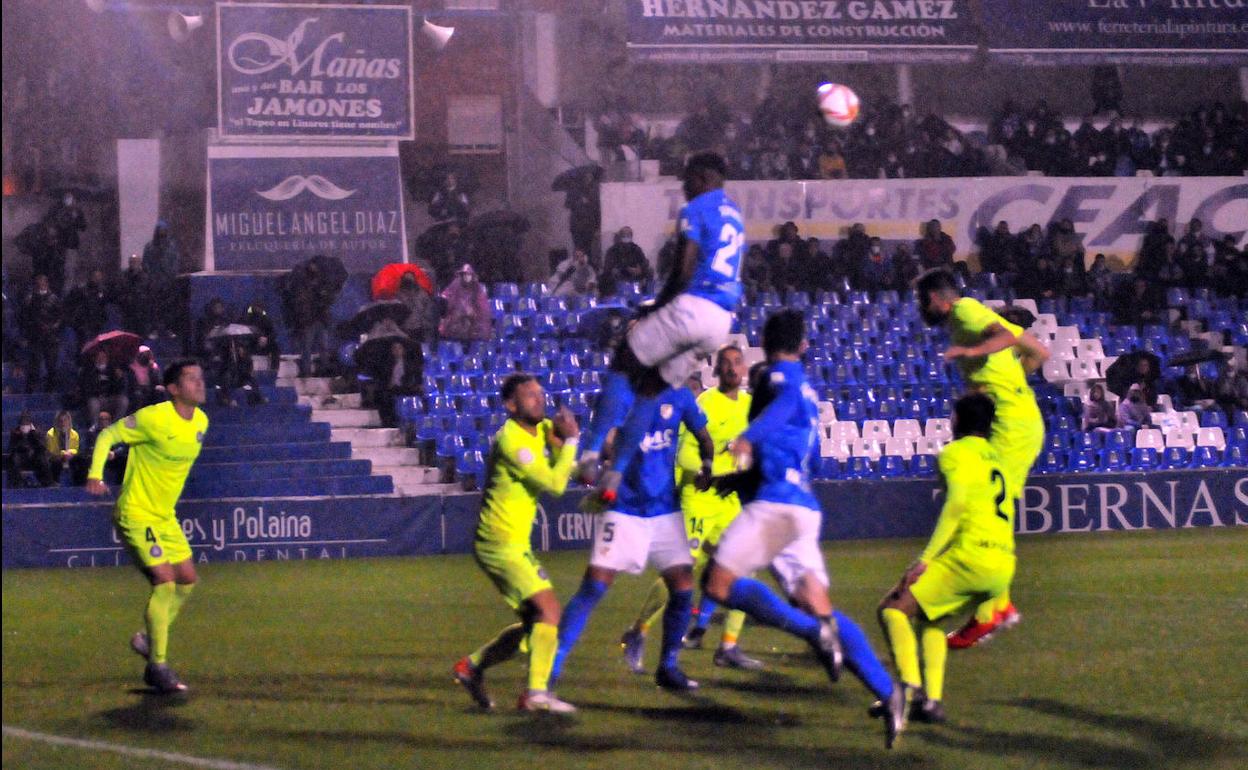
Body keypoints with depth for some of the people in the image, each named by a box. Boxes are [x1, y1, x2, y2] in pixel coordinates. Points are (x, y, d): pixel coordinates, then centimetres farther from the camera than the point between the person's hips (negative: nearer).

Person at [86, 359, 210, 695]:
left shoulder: (201, 421, 3)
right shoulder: (154, 418, -20)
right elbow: (107, 436, -11)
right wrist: (95, 474, -24)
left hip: (165, 516, 8)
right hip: (137, 513, -8)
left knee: (187, 579, 11)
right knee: (165, 582, -16)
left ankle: (150, 640, 30)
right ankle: (158, 666, -9)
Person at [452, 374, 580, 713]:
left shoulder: (542, 429, 9)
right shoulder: (511, 440, -19)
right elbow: (555, 484, -21)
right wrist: (570, 440, -12)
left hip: (515, 544, 10)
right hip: (501, 542, -10)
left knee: (535, 623, 13)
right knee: (549, 609, -19)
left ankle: (472, 666, 26)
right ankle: (537, 692, -23)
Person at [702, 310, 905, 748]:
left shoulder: (778, 376, 2)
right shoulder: (805, 390, 28)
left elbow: (786, 402, -24)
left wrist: (749, 436, -41)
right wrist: (729, 480, 42)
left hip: (776, 502, -8)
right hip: (803, 505, 9)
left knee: (719, 584, -11)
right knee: (821, 610, 5)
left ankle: (812, 631, -25)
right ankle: (887, 691, -7)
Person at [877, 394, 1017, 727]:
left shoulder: (956, 452, 2)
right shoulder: (996, 459, 27)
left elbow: (958, 502, -14)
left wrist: (925, 559, -17)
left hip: (972, 554, -8)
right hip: (1004, 566, 8)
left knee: (893, 608, -2)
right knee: (927, 617, 24)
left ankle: (911, 689, -18)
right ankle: (933, 699, 10)